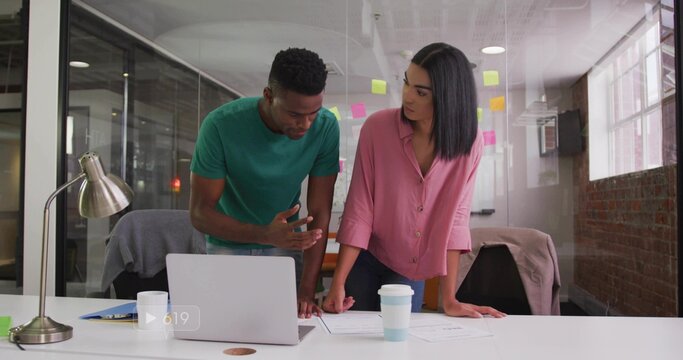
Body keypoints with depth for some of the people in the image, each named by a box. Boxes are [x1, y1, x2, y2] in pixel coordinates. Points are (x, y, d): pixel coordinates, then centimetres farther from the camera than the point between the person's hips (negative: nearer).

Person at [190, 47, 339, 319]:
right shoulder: (221, 125, -26)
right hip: (229, 243, -1)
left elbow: (319, 213, -17)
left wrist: (307, 290, -23)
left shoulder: (325, 127, -21)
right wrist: (264, 235, -39)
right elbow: (199, 213, -22)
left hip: (286, 244, 1)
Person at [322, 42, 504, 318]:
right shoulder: (377, 127, -21)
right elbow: (359, 209, -19)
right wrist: (338, 283, -23)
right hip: (365, 259, -1)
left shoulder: (468, 142, -16)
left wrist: (448, 299, -17)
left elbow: (455, 215, -14)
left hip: (413, 268, 1)